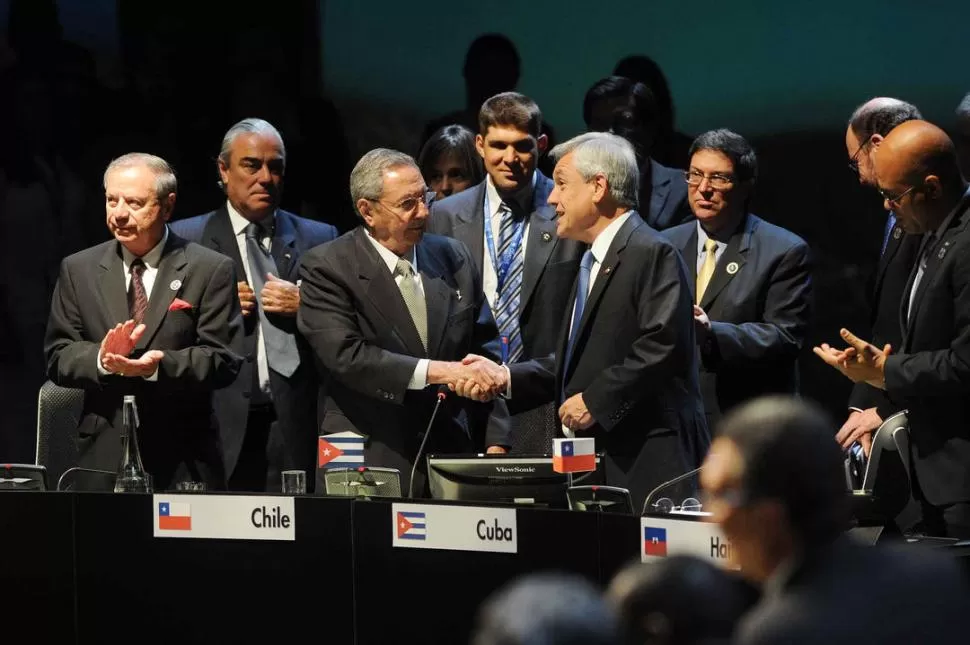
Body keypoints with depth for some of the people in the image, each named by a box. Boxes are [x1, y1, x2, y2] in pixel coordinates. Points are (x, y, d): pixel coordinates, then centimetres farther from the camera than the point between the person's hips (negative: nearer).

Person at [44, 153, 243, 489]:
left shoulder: (211, 271, 1)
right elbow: (58, 359, 5)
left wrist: (159, 366, -22)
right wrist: (101, 359, -16)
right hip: (102, 458, 2)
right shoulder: (78, 270, 10)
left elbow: (223, 361, -5)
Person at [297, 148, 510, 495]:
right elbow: (346, 356, -16)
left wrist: (495, 444, 6)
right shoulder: (327, 268, -3)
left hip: (451, 455, 4)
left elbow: (484, 350, 15)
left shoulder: (454, 258, 12)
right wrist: (436, 372, -21)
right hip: (368, 463, -4)